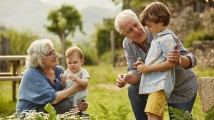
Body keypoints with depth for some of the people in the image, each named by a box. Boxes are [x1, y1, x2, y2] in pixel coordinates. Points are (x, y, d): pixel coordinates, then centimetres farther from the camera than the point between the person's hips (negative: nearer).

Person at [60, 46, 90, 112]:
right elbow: (63, 87, 8)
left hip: (78, 101, -4)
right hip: (67, 100, 5)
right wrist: (63, 81, -15)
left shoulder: (83, 72, -5)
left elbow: (85, 82, -24)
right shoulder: (66, 72, 8)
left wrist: (76, 79, -41)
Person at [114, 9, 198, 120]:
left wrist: (179, 60, -57)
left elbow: (191, 60, -33)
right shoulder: (127, 44, -14)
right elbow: (136, 72, -16)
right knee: (133, 90, -19)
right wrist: (126, 78, -40)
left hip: (182, 89, -4)